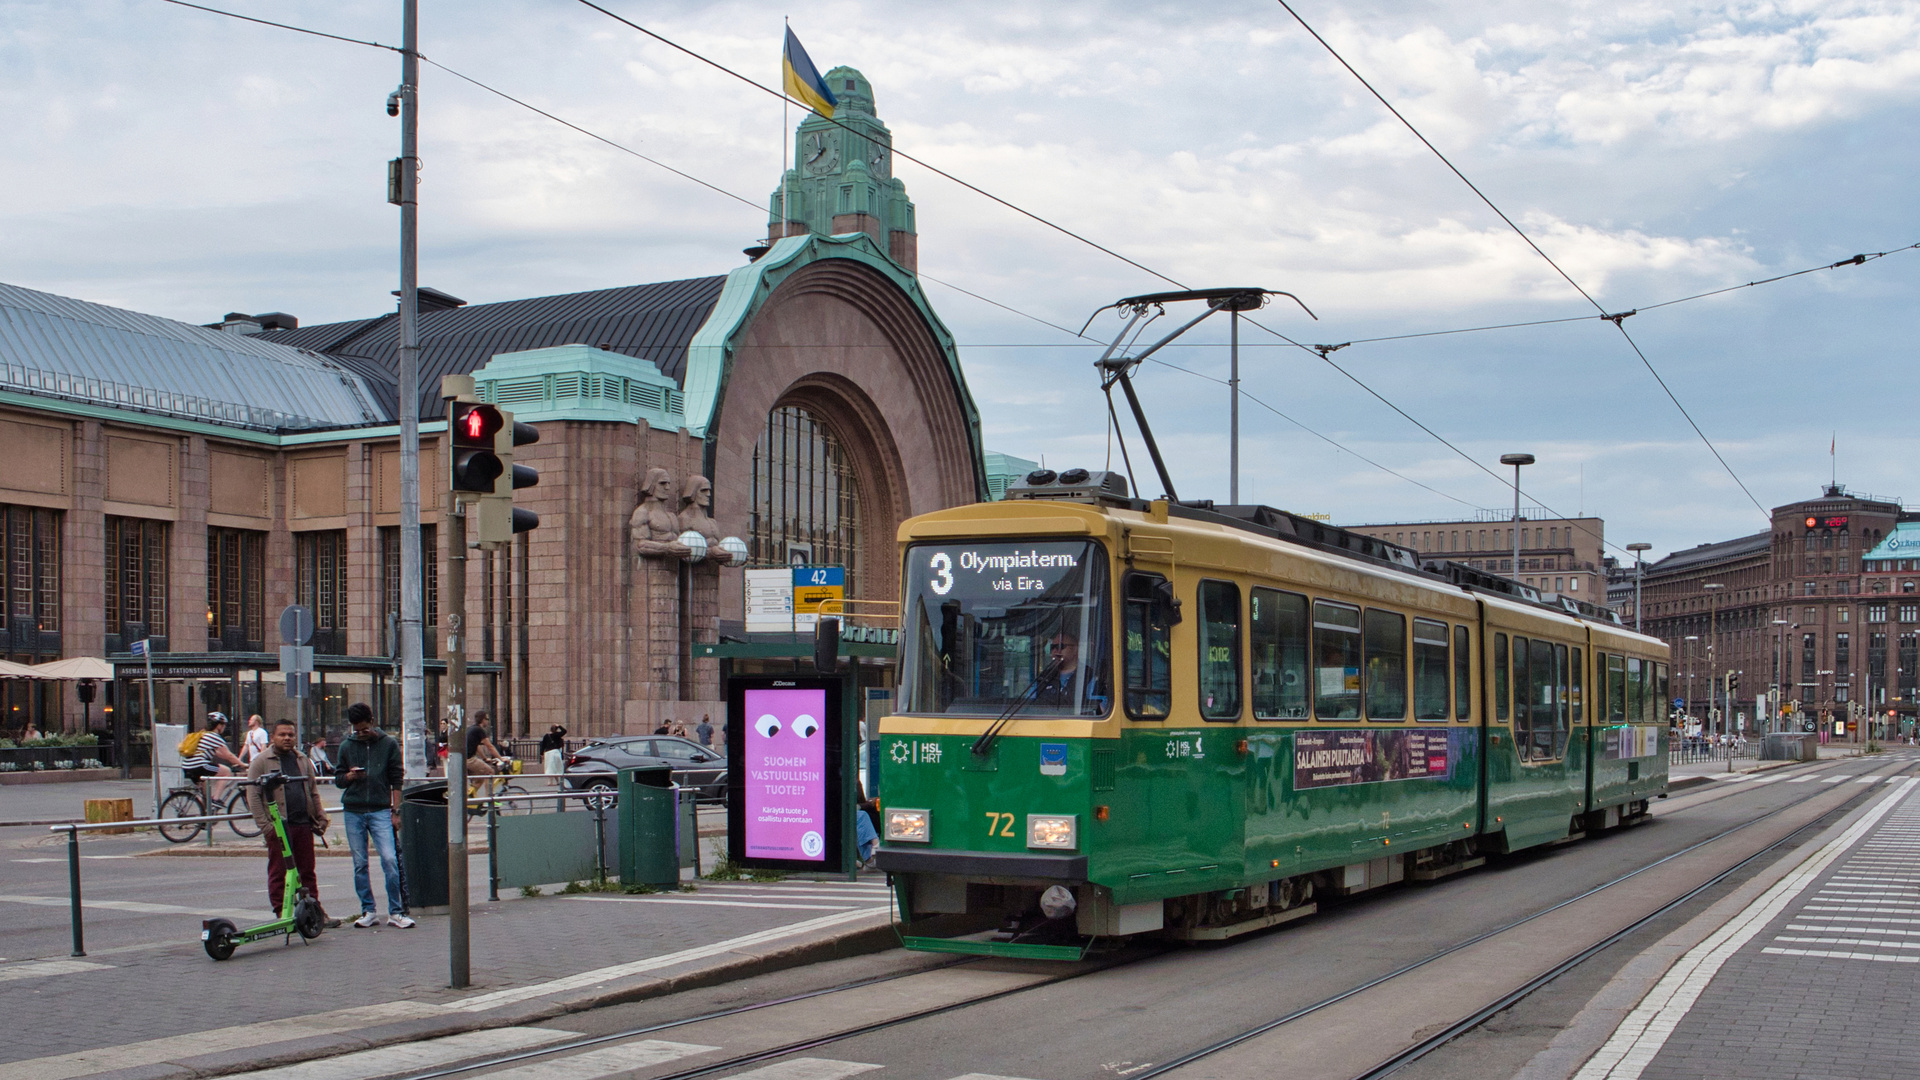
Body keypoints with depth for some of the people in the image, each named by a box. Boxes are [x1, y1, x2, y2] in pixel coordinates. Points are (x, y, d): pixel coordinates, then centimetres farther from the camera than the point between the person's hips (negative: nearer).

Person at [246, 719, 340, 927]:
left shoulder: (302, 760, 16)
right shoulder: (261, 762, -1)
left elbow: (314, 791, 22)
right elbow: (253, 796, -5)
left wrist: (320, 817, 11)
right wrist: (265, 824, -12)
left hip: (303, 824, 5)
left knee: (307, 871, 8)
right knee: (278, 872, 1)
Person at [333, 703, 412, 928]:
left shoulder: (388, 744, 4)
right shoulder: (347, 746, 8)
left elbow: (396, 779, 6)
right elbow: (338, 780, 14)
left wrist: (395, 811, 1)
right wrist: (350, 776, -9)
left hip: (380, 810, -2)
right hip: (353, 811, 2)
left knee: (390, 859, -12)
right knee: (360, 865, 5)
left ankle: (395, 912, -5)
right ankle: (368, 912, 13)